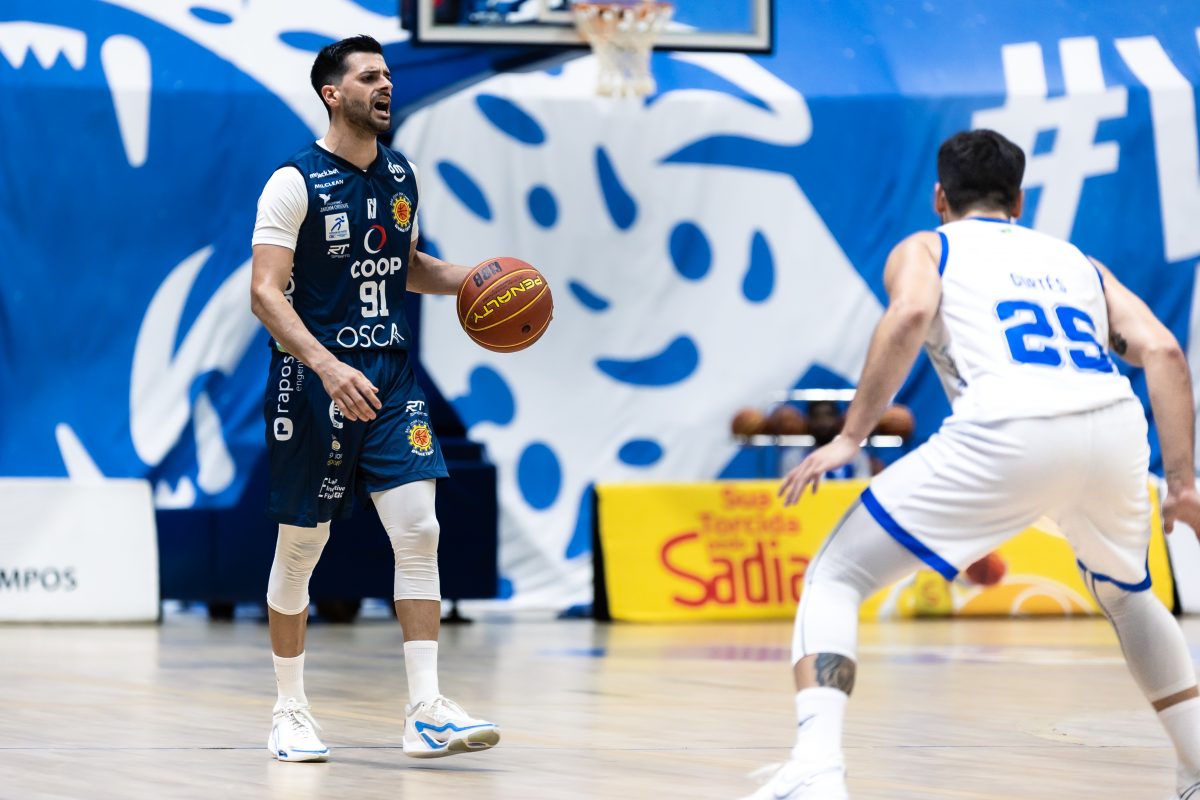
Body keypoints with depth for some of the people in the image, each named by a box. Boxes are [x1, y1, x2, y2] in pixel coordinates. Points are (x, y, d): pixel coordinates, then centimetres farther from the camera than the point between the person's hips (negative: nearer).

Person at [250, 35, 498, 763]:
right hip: (315, 380, -5)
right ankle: (291, 712, 18)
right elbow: (267, 292, -17)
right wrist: (327, 366, -30)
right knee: (301, 545, 4)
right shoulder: (296, 183, -11)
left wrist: (466, 279, 6)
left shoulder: (402, 178, 9)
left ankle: (427, 714, -10)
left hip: (391, 378, 5)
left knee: (419, 531, -8)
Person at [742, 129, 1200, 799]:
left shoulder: (924, 249, 23)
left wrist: (853, 436, -2)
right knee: (1126, 594, 36)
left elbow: (911, 314, -2)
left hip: (1010, 431, -4)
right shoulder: (1077, 262, 33)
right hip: (1115, 425, 4)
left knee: (835, 579, 7)